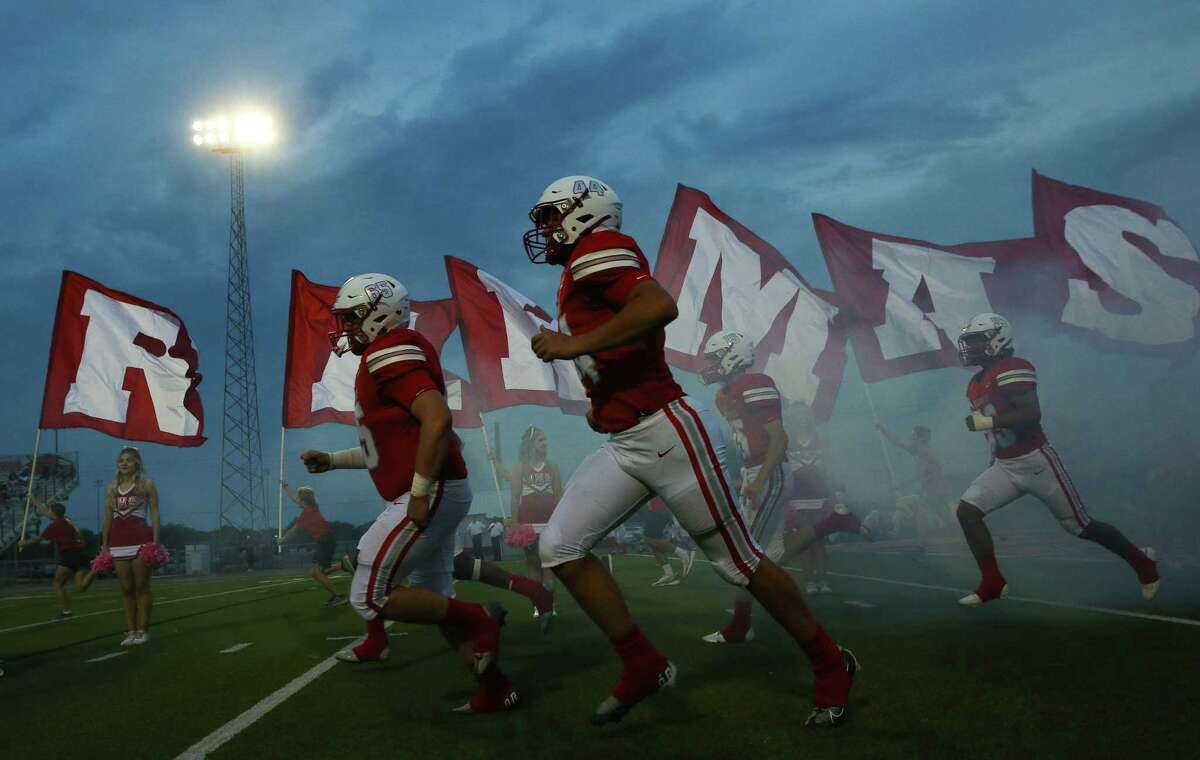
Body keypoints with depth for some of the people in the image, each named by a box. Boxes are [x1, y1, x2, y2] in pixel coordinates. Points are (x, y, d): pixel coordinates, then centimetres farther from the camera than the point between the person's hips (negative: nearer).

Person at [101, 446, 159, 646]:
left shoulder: (146, 484, 3)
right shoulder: (111, 488, 14)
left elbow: (155, 513, -1)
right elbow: (107, 518, 15)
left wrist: (155, 541, -10)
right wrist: (104, 545, 9)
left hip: (141, 541, -4)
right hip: (118, 543, 4)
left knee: (141, 587, -2)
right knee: (126, 588, 7)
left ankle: (142, 630, 2)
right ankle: (130, 631, 12)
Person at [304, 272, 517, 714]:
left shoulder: (389, 352, -13)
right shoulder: (384, 359, 19)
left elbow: (438, 420, -26)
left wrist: (420, 495, -23)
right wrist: (333, 461, 21)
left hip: (431, 496, -10)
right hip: (438, 495, 10)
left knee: (371, 598, -6)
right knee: (433, 600, 14)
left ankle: (480, 619, 1)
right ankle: (495, 689, 20)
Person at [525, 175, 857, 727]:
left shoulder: (597, 248, -11)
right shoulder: (581, 272, 18)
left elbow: (661, 306, -29)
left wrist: (572, 346, -23)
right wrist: (602, 402, 15)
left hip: (668, 435, -10)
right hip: (624, 444, 10)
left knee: (738, 561, 3)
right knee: (560, 547, 2)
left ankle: (830, 666, 23)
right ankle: (643, 666, 11)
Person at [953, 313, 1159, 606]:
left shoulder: (1011, 370, -17)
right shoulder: (976, 385, 11)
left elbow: (1031, 415, -26)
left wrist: (986, 422, -27)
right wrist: (995, 463, 21)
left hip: (1035, 461, -8)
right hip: (1004, 466, 8)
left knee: (1081, 526, 5)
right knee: (967, 510, -10)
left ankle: (1142, 563, 27)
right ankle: (992, 583, -4)